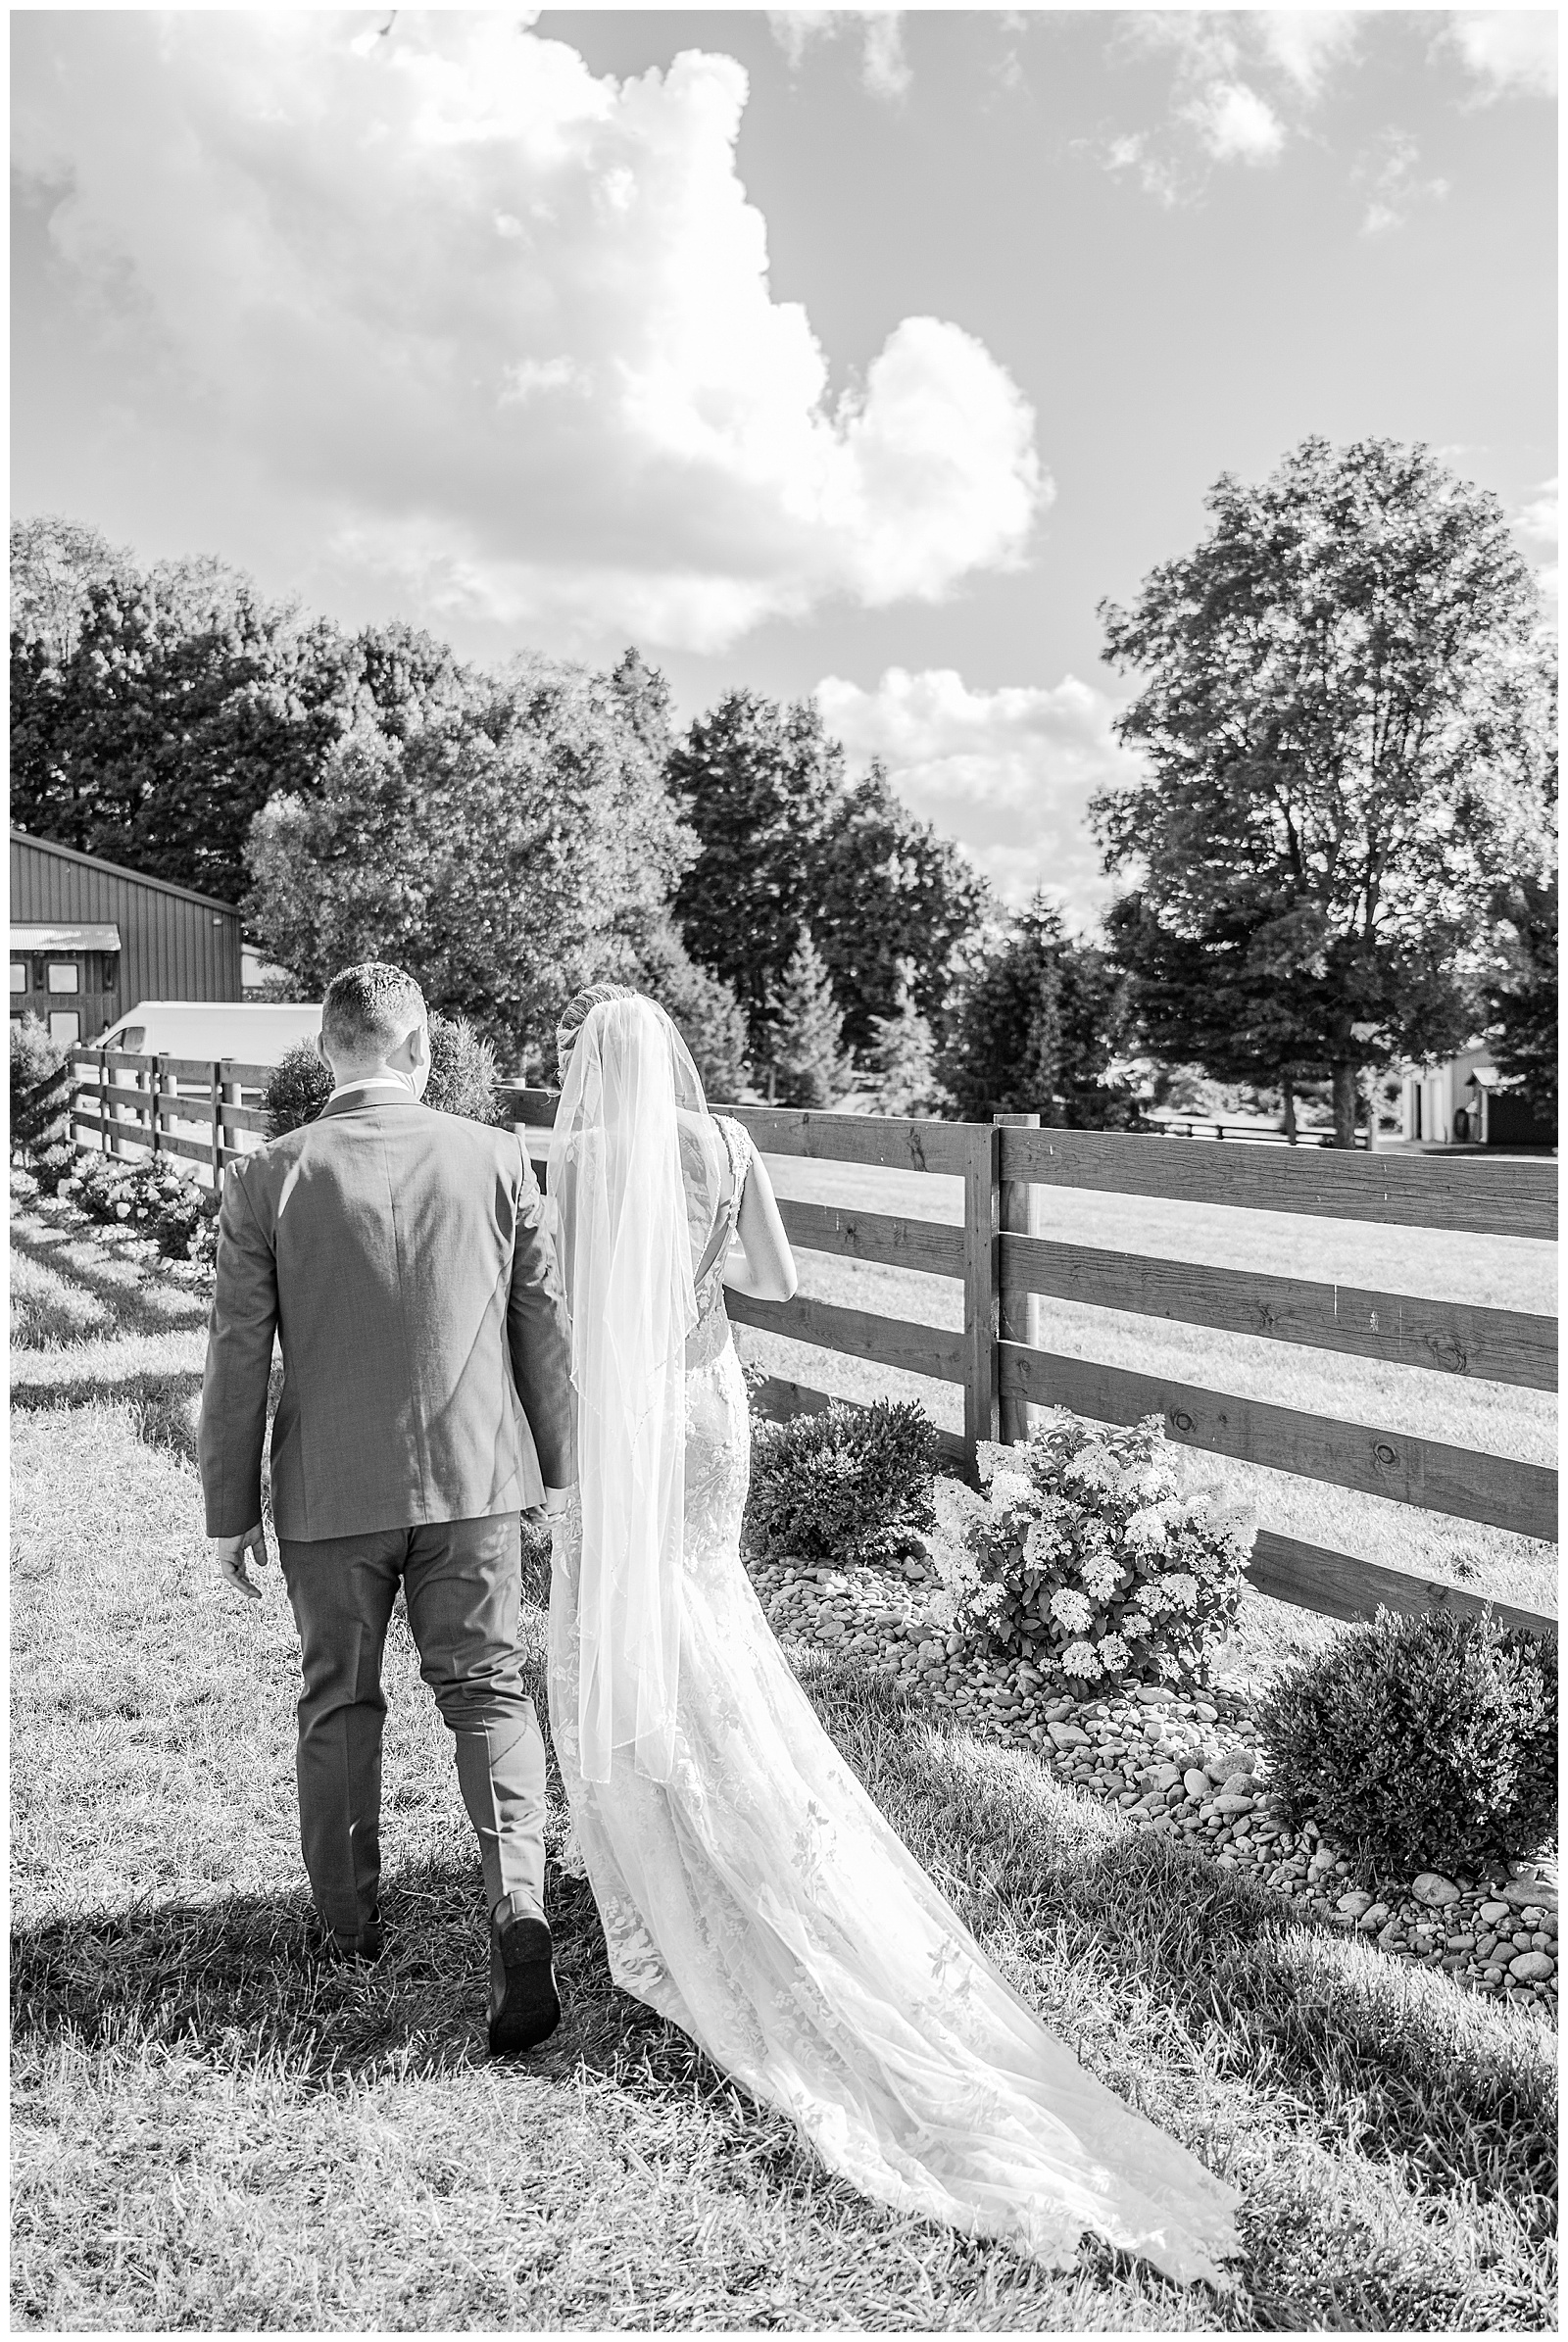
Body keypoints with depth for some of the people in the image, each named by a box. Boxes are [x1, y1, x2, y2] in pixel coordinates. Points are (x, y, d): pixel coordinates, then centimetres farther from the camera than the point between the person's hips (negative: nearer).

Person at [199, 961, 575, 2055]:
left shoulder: (267, 1178, -7)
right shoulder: (497, 1158, -4)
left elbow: (238, 1359, -4)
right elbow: (545, 1324, 1)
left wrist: (230, 1512, 6)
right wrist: (557, 1467, 12)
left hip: (330, 1492, 0)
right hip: (474, 1476, 0)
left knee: (339, 1703, 17)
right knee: (487, 1689, 9)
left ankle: (350, 1925, 31)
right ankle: (519, 1906, -7)